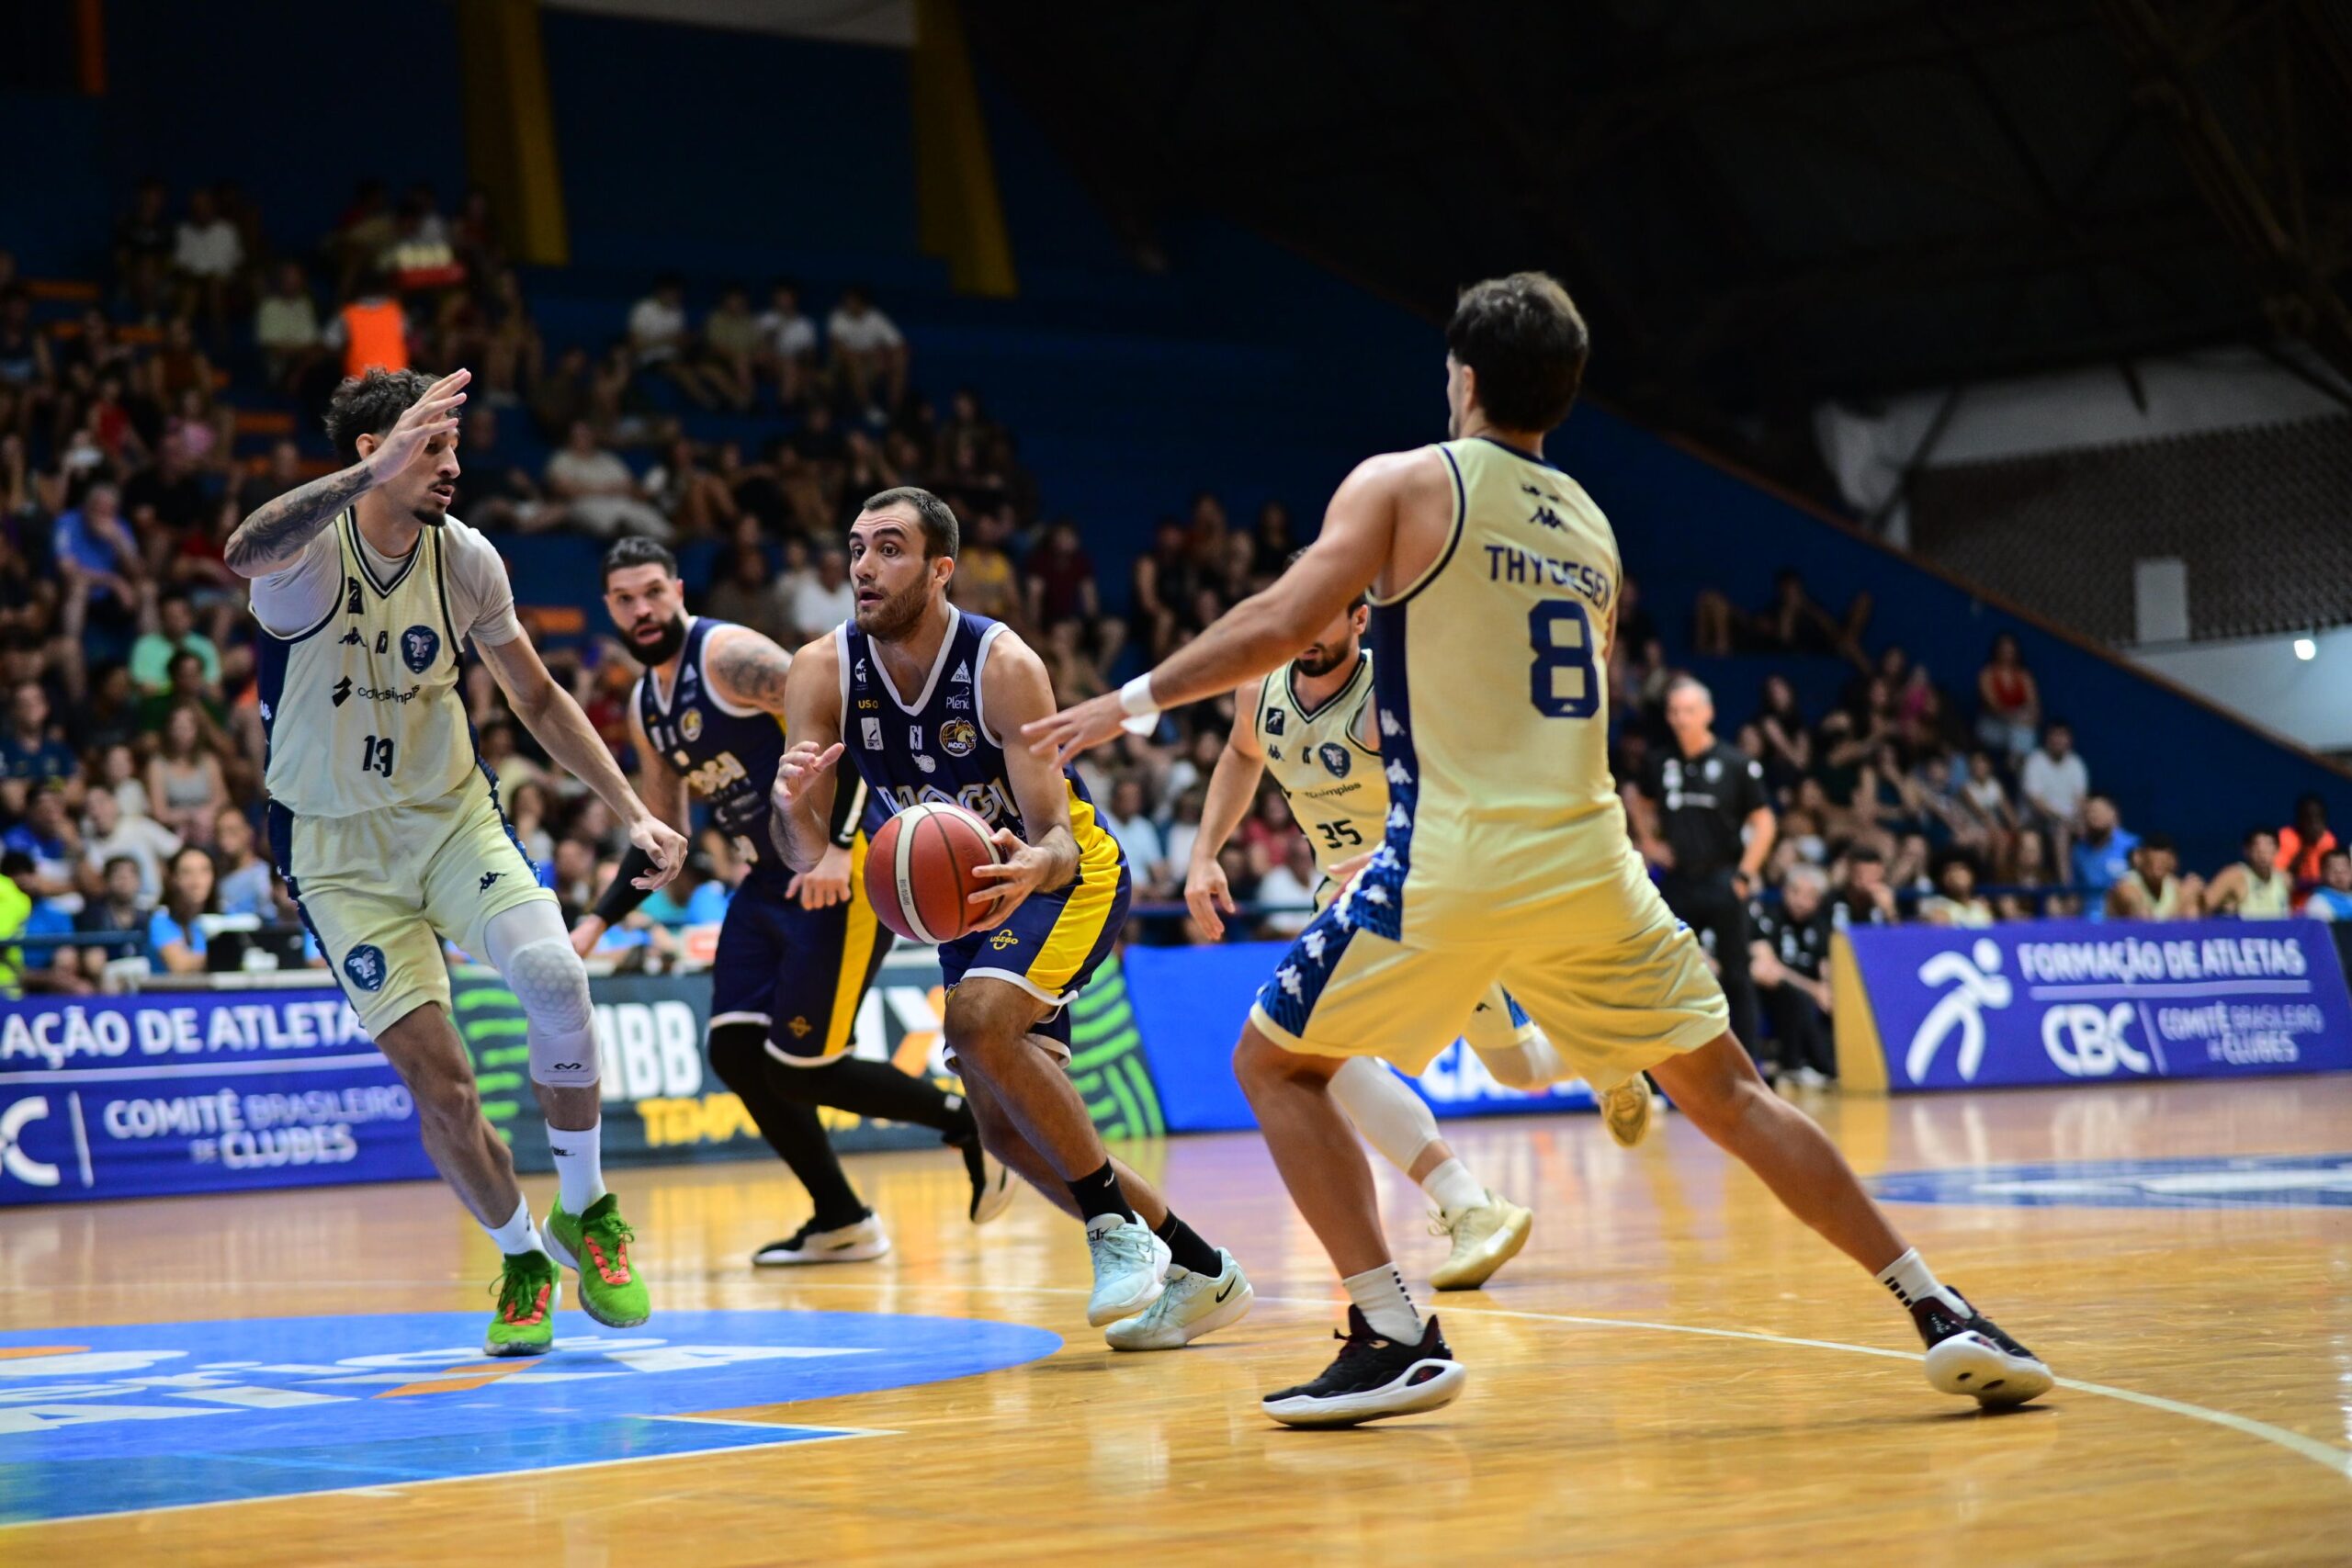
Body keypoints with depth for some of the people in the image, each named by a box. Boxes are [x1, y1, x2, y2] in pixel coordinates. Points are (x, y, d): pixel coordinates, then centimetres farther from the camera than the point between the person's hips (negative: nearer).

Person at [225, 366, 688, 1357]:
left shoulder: (464, 558, -4)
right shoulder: (310, 550, -18)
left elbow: (538, 698, 10)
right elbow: (244, 553, -46)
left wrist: (633, 813, 2)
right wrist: (372, 474, -59)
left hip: (453, 817, 3)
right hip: (338, 847, -3)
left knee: (552, 976, -25)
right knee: (437, 1082, -8)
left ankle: (585, 1212, -4)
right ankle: (521, 1258, 18)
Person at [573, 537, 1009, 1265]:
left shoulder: (729, 655, -15)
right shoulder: (645, 706, 13)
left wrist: (837, 846, -29)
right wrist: (597, 922, 13)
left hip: (841, 874, -9)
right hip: (772, 880, 9)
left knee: (799, 1068, -10)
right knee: (734, 1052, 2)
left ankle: (968, 1122, 10)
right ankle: (841, 1223, 13)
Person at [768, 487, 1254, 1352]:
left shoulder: (1003, 665, -28)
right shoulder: (822, 672, -15)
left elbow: (1057, 837, -28)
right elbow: (806, 852, -17)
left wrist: (1031, 868, -52)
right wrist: (791, 805, -41)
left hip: (1067, 874, -6)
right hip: (968, 893, 6)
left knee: (977, 1021, -32)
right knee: (1006, 1126, 2)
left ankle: (1118, 1225, -17)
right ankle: (1199, 1273, 16)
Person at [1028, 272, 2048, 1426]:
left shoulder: (1404, 485, 1)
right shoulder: (1592, 529, 18)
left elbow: (1279, 627, -9)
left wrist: (1135, 701, 2)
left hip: (1457, 857, -5)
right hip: (1588, 854, 5)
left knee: (1273, 1063, 11)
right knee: (1729, 1093, 14)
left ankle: (1395, 1337, 0)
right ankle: (1941, 1315, 9)